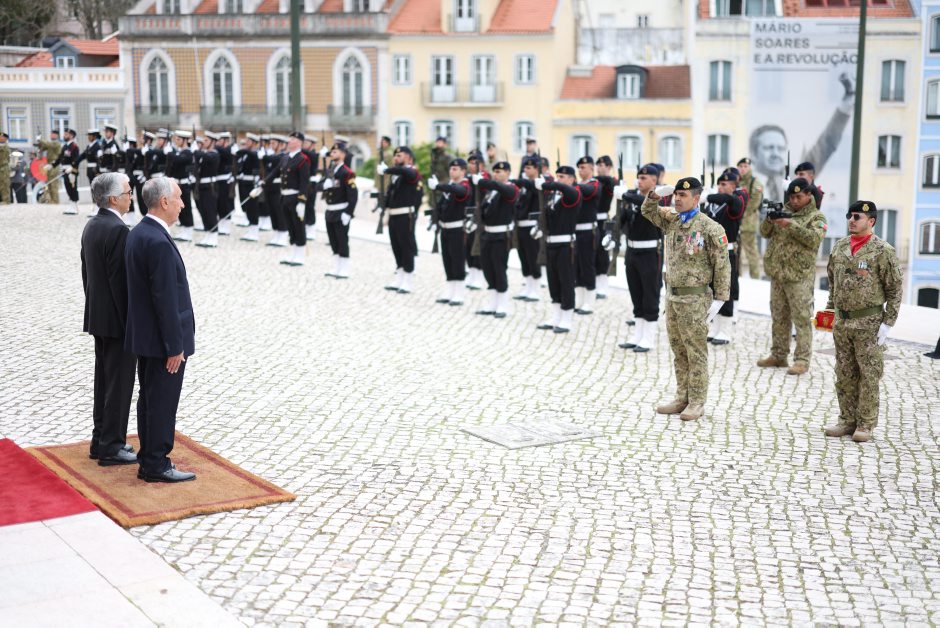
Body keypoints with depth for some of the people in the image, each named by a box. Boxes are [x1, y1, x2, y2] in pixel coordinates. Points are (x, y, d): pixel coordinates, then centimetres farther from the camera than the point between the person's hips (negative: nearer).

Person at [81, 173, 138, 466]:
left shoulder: (91, 226, 8)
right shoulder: (118, 230, -21)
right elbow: (122, 281, -22)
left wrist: (95, 309, 21)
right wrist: (132, 323, -16)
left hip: (98, 317, 9)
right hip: (118, 320, -9)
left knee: (104, 381, 17)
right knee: (119, 384, -1)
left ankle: (101, 441, 25)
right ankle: (111, 447, 6)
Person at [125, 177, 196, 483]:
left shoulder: (137, 234, 8)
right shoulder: (159, 242, -23)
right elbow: (165, 299, -24)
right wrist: (175, 346, -19)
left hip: (144, 335, 10)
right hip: (162, 340, -10)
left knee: (149, 399, 17)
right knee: (162, 403, 0)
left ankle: (149, 460, 27)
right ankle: (156, 465, 10)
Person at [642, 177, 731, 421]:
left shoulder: (710, 228, -12)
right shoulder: (672, 220, 8)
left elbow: (722, 266, -11)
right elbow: (648, 211, 21)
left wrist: (719, 299, -14)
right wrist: (655, 195, -1)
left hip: (694, 299, -7)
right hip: (672, 295, 7)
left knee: (696, 353, 1)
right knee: (679, 352, 13)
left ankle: (697, 403, 8)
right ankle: (682, 398, 22)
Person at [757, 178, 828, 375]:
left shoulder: (816, 217, 0)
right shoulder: (783, 212, 15)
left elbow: (814, 239, -16)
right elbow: (765, 233, 11)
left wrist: (791, 225, -24)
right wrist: (770, 220, -10)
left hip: (799, 276, -6)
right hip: (777, 273, 6)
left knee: (801, 318, -5)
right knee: (779, 317, 12)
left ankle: (802, 360, -2)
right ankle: (778, 355, 21)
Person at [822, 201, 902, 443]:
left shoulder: (883, 251, -9)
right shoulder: (839, 247, 8)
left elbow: (895, 289, -7)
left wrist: (888, 323, -11)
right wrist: (830, 310, 13)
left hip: (869, 323, -5)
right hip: (841, 321, 5)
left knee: (869, 375, 1)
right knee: (844, 375, 10)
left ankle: (866, 425, 8)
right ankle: (847, 421, 20)